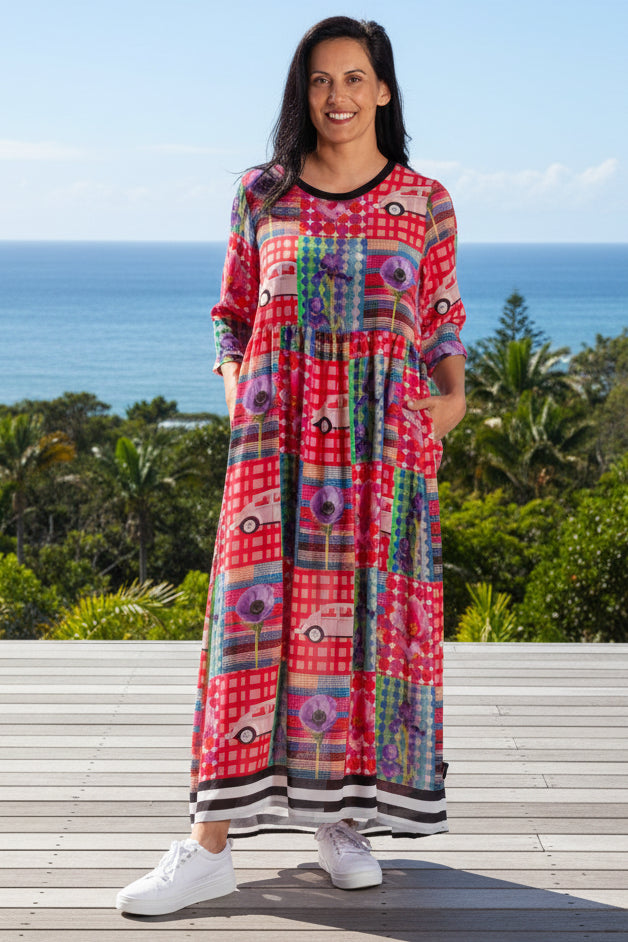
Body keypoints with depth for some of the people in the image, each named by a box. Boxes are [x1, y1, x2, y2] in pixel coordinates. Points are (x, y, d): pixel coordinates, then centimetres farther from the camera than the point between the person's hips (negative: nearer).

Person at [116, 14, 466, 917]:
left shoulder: (426, 203, 8)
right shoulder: (262, 195, 9)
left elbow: (442, 323, 11)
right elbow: (235, 316, 14)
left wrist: (454, 396, -4)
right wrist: (234, 389, -1)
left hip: (384, 437, 1)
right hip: (279, 435, 0)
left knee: (371, 612, 1)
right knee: (257, 606, -6)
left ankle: (344, 816, 15)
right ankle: (212, 843, -3)